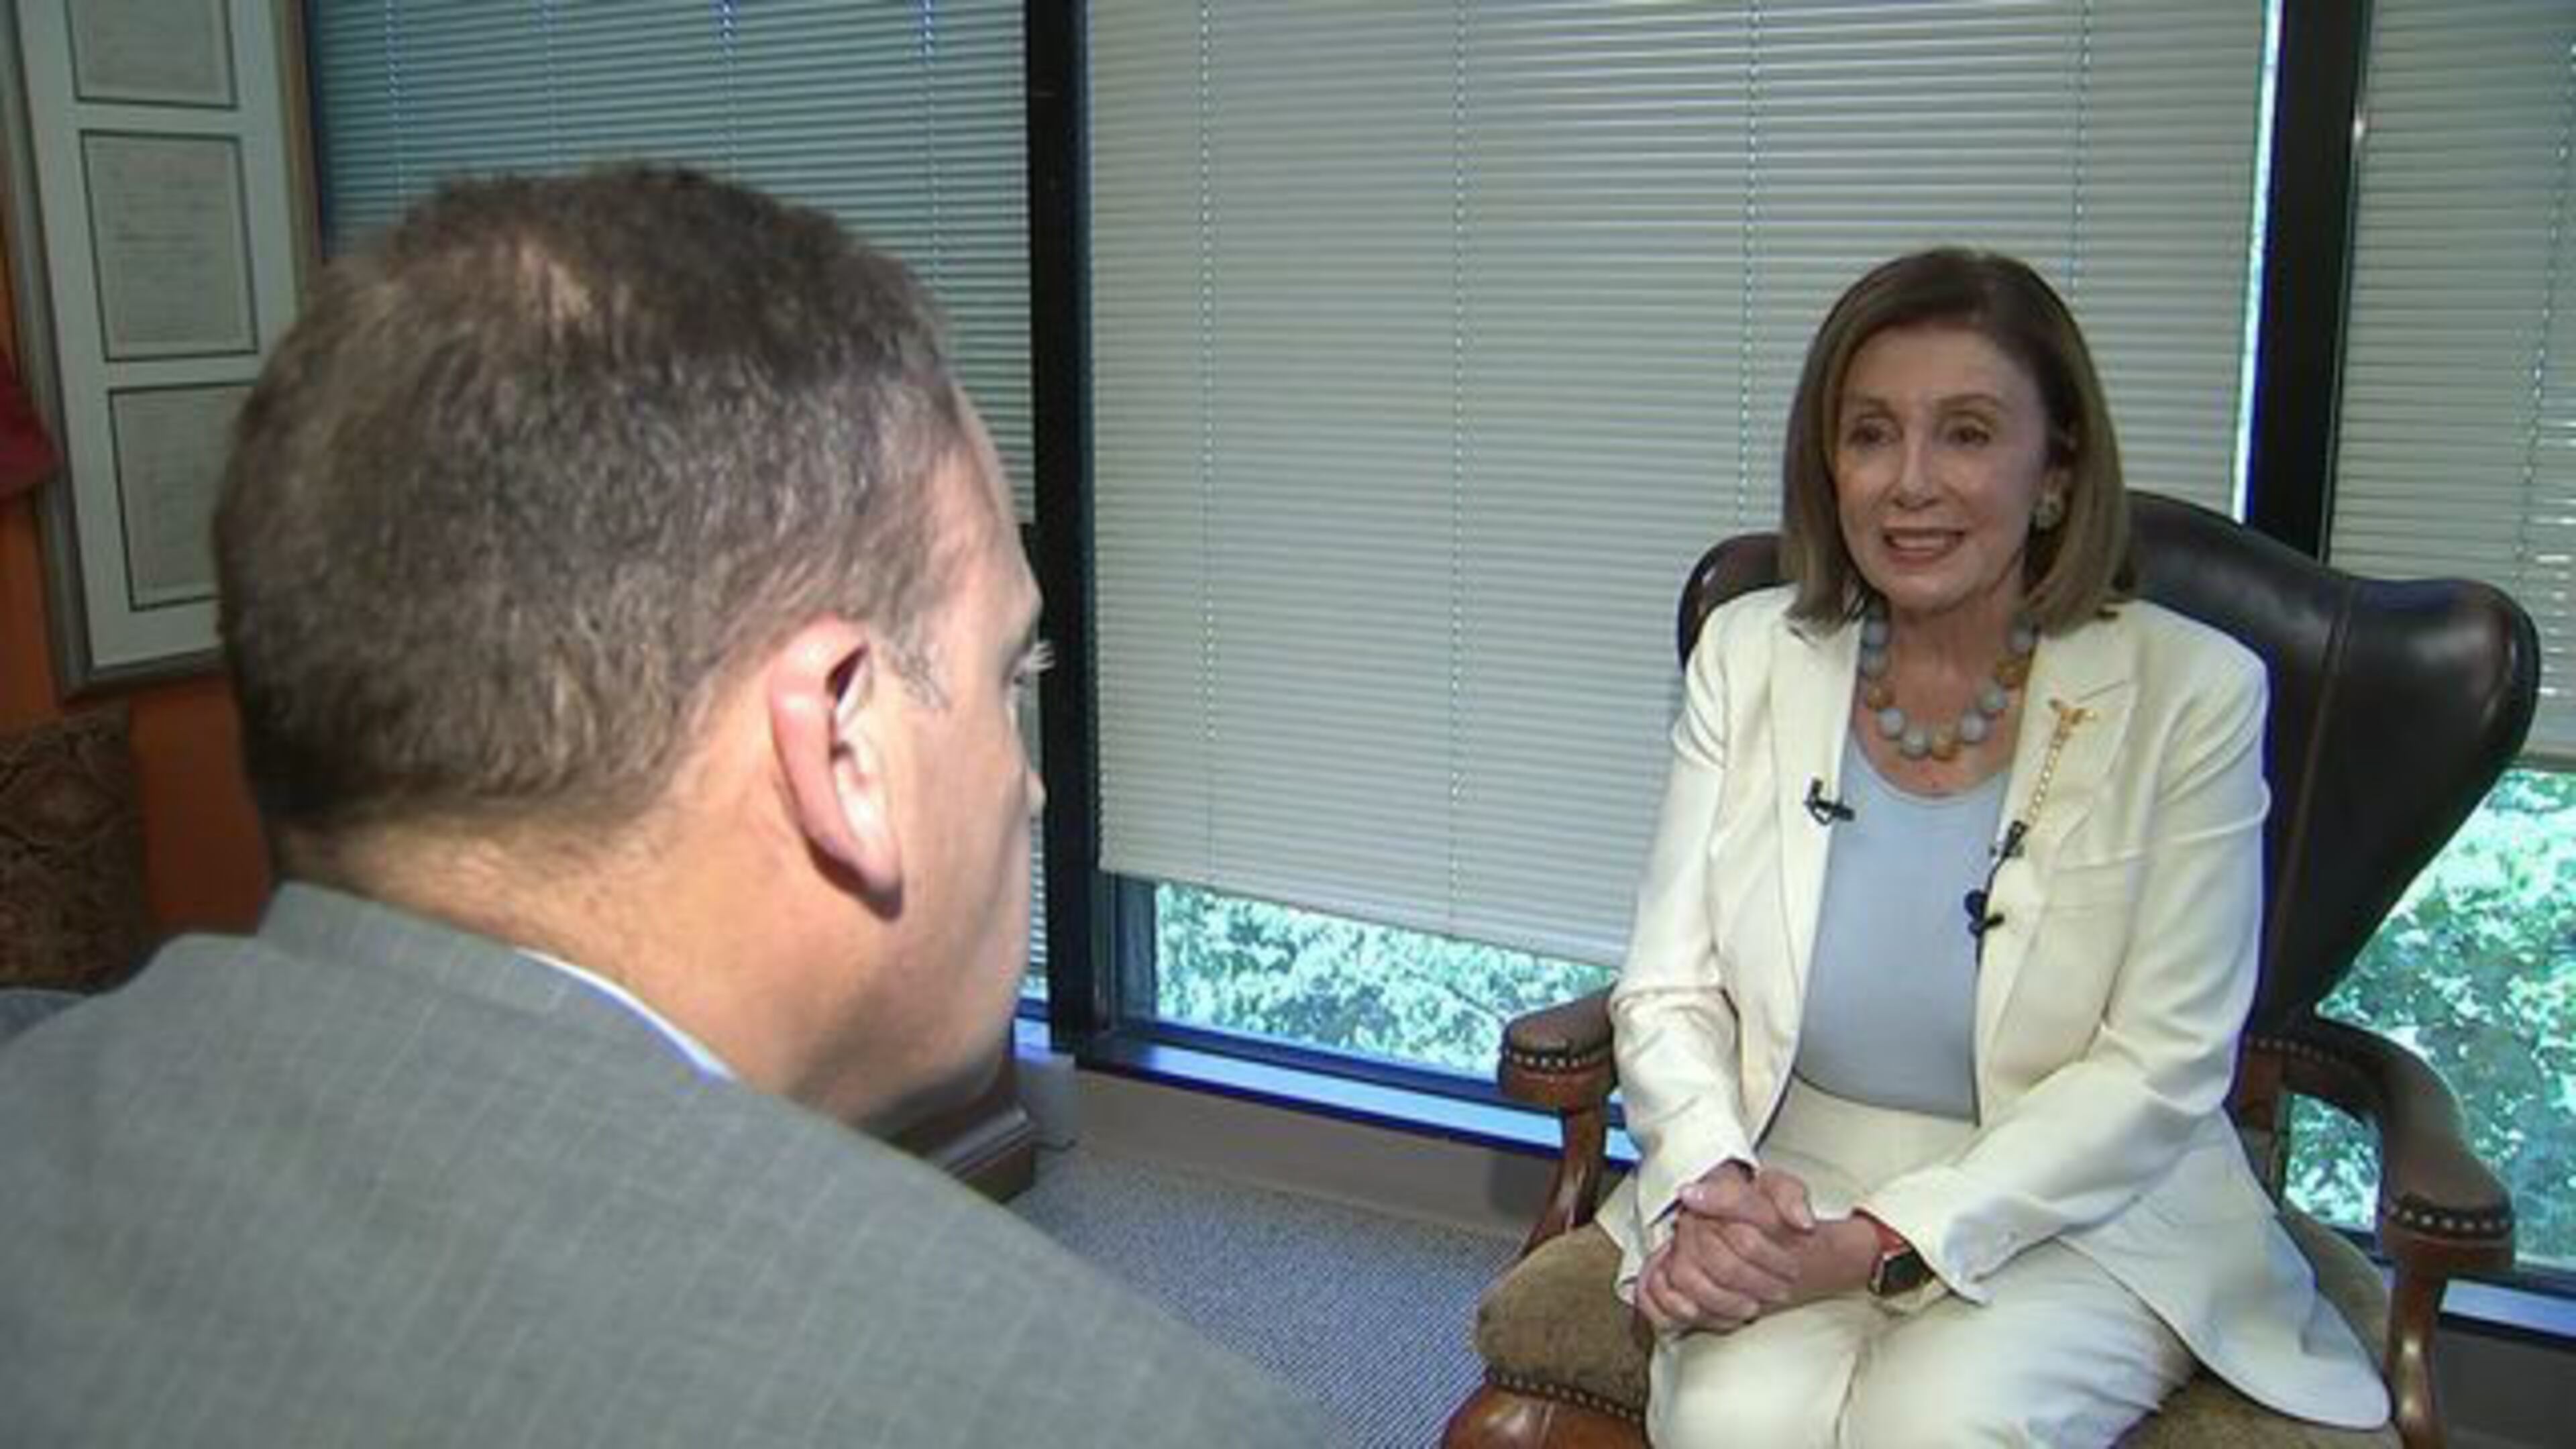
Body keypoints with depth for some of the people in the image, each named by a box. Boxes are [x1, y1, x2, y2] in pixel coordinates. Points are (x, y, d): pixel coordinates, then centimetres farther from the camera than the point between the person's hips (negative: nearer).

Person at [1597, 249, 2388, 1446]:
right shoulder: (1749, 653, 1)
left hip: (2079, 1218, -1)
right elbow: (1668, 988, 1)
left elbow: (2161, 1065, -10)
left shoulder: (2191, 692, -8)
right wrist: (1715, 1189, -20)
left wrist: (1886, 1244, -20)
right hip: (1789, 1187, 2)